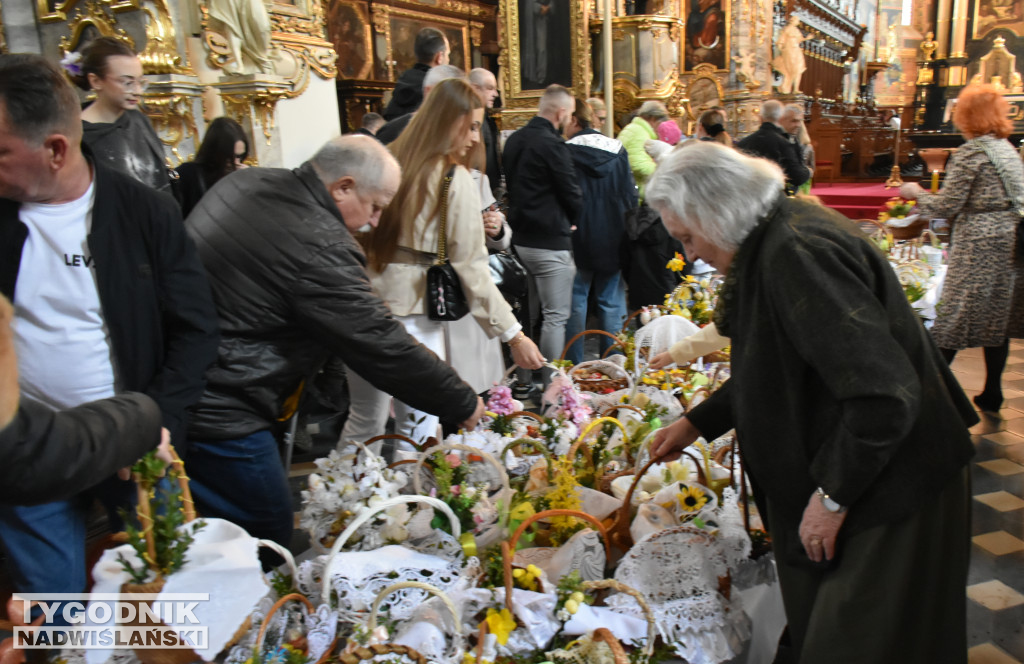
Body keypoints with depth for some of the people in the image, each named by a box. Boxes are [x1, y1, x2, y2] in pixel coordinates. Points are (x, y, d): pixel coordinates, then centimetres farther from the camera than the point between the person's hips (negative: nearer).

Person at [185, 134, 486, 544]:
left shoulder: (246, 182, 5)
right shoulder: (321, 248, -23)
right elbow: (384, 349, -19)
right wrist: (465, 405, -6)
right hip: (217, 413, -10)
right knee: (268, 543, 5)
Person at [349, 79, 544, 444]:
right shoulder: (455, 180, -8)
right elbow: (470, 268, -10)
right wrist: (514, 335, -6)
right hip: (412, 315, -6)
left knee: (363, 421, 19)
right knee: (418, 431, 4)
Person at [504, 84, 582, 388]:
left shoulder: (513, 140, 9)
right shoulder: (552, 144, -17)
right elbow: (572, 195, -12)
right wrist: (570, 219, 8)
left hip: (519, 237, 9)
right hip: (550, 241, -9)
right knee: (555, 316, -2)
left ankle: (521, 379, 26)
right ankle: (551, 385, 2)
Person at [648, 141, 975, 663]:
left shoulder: (798, 253, -27)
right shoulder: (772, 241, 5)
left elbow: (884, 396, -29)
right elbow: (775, 368, 17)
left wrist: (833, 497, -19)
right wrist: (696, 423, 16)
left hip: (887, 490, -9)